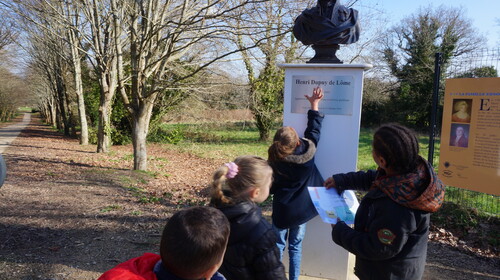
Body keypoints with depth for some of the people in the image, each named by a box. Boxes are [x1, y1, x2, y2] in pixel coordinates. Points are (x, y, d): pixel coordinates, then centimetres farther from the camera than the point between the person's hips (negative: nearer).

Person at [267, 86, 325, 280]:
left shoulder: (274, 161, -18)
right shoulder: (308, 152, -16)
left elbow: (269, 187, -7)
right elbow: (313, 130, 0)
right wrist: (314, 105, 9)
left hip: (282, 210, -2)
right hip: (302, 209, 2)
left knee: (278, 245, 14)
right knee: (296, 246, 16)